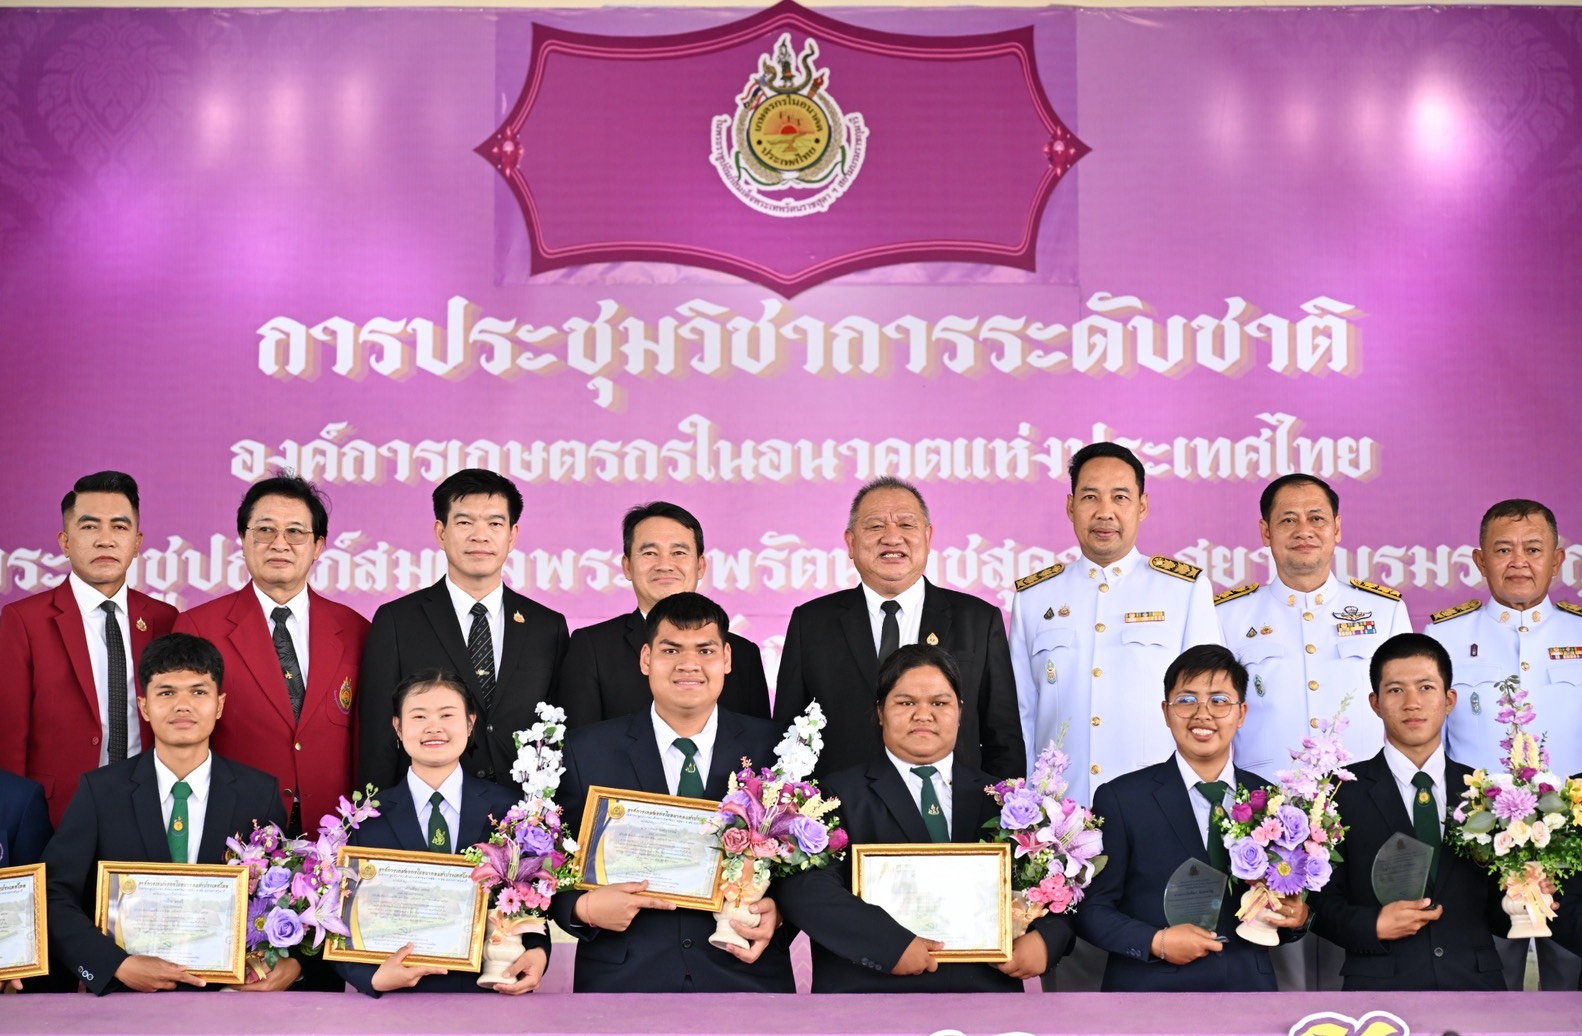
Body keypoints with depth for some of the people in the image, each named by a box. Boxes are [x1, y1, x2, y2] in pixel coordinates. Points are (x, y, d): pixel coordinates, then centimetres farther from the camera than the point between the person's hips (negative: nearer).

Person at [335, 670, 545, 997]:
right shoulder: (367, 819, 7)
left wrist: (537, 954, -7)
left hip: (488, 992, 1)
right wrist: (375, 977, -12)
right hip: (399, 999, -1)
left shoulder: (508, 809, 9)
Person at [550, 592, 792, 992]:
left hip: (745, 976, 0)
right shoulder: (586, 750, 2)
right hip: (624, 980, 0)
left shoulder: (771, 749, 2)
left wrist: (778, 912, -14)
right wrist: (584, 908, -16)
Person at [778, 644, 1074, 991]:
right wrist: (890, 946, -19)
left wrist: (1046, 938, -8)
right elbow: (804, 887, -9)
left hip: (983, 987, 3)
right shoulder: (841, 794, 4)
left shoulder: (998, 798, 14)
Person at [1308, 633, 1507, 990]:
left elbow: (1496, 907, 8)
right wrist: (1373, 925, -19)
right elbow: (1321, 900, -2)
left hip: (1476, 984, 3)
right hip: (1379, 983, -3)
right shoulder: (1343, 791, -2)